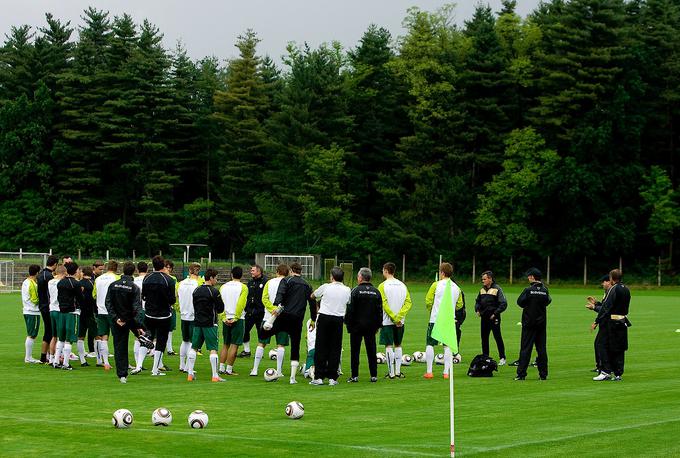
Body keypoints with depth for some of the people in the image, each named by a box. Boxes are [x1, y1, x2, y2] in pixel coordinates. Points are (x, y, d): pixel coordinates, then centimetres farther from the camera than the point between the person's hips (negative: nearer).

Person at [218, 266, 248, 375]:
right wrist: (236, 318, -11)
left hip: (226, 320, 4)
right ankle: (229, 369, -3)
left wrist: (224, 318, -1)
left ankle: (221, 368, 11)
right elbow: (241, 304, -13)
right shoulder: (243, 287, -5)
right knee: (234, 345, -1)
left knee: (225, 345, 14)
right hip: (237, 320, -4)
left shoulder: (223, 287, 8)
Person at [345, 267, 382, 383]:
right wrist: (377, 325, 15)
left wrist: (348, 324, -3)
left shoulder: (356, 291, -9)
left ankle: (355, 376, -1)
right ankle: (374, 375, 7)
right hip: (371, 326, 4)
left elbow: (350, 309, -11)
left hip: (357, 325, -4)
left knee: (355, 351, 2)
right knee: (371, 351, 8)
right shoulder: (376, 292, 5)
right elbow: (380, 311, 9)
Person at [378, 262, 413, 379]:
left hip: (387, 321, -5)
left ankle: (391, 372, -2)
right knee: (398, 345, 13)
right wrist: (399, 317, -8)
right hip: (400, 321, 5)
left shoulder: (383, 286, -7)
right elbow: (408, 302, -1)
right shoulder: (402, 285, 7)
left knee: (389, 346, -1)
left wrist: (393, 317, -13)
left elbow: (384, 304, -15)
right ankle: (398, 371, 12)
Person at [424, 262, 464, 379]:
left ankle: (429, 372, 0)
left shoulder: (436, 285, -6)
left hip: (435, 319, -4)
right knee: (448, 346, 8)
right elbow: (460, 305, 12)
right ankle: (446, 372, 5)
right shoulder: (456, 288, 6)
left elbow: (428, 301, -5)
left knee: (430, 344, 3)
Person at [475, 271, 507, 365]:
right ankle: (485, 357, 18)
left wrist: (495, 313, -15)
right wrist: (477, 310, 4)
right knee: (484, 338, 9)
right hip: (484, 318, 7)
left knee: (498, 337, -5)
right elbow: (477, 301, 23)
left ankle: (502, 358, -1)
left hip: (494, 318, -7)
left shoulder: (497, 289, -8)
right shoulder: (482, 290, 12)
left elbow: (503, 304, -11)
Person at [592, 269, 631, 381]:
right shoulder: (626, 289, 11)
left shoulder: (613, 290, -13)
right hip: (623, 322, 8)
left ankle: (606, 371, -6)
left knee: (606, 347, -2)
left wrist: (596, 322, -15)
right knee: (620, 349, 9)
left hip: (612, 322, -8)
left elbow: (606, 307, -16)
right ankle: (618, 374, 10)